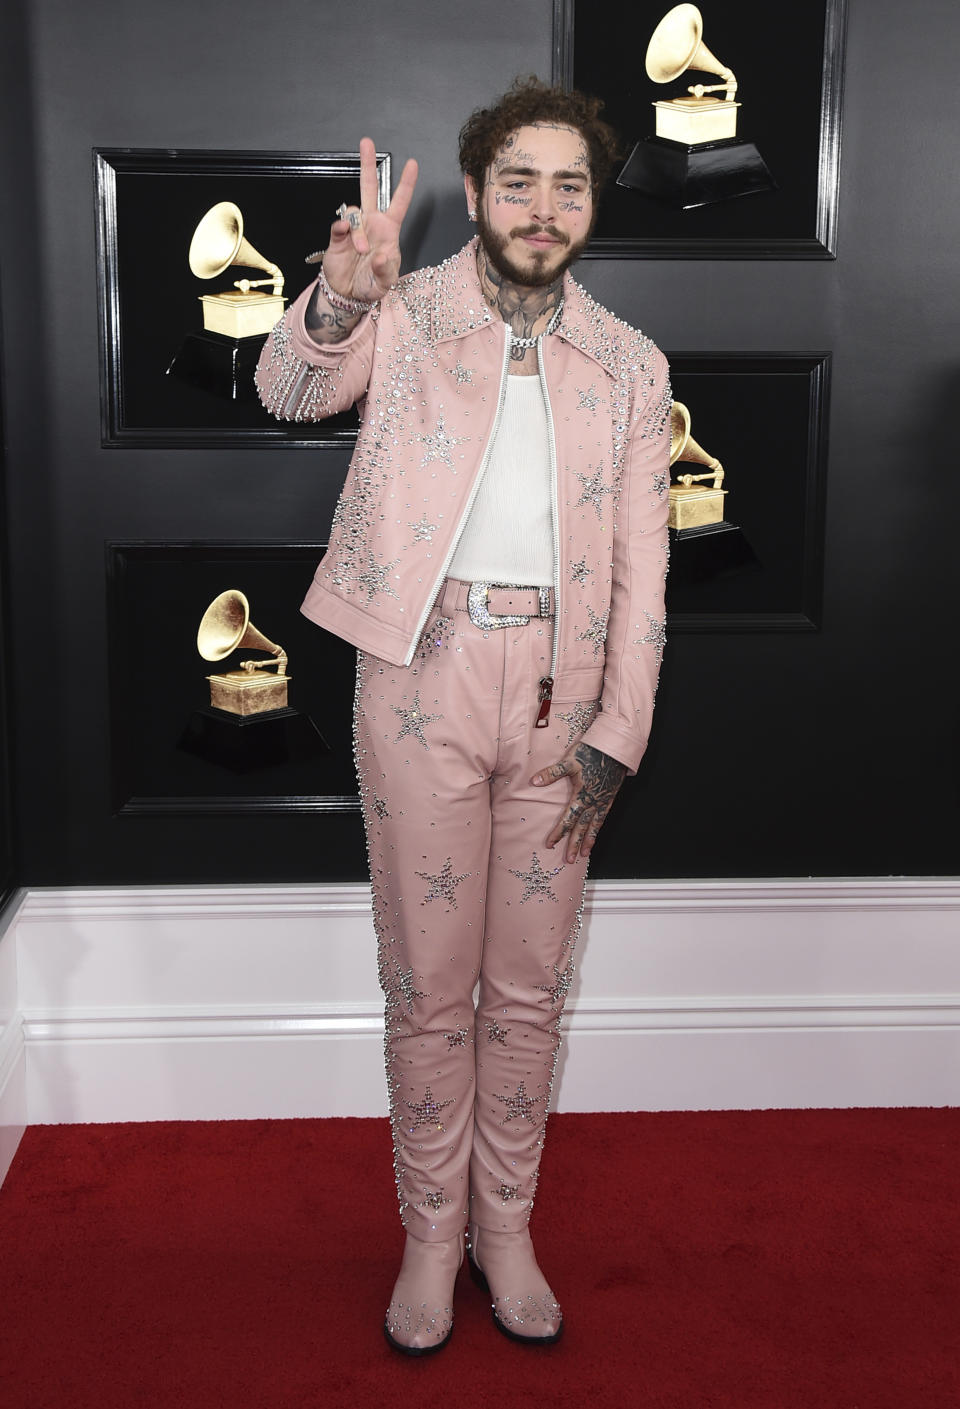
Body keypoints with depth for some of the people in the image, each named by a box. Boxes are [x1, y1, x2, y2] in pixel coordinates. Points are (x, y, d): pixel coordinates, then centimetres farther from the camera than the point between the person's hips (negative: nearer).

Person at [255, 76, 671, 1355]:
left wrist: (615, 736, -2)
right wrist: (337, 299, -40)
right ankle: (432, 1228, 24)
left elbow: (641, 568, 6)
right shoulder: (407, 313, 2)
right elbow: (289, 390, -18)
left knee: (529, 984, 11)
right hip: (424, 676, -2)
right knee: (428, 983, 6)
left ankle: (506, 1224, 28)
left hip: (559, 692, 2)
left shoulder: (630, 366, 8)